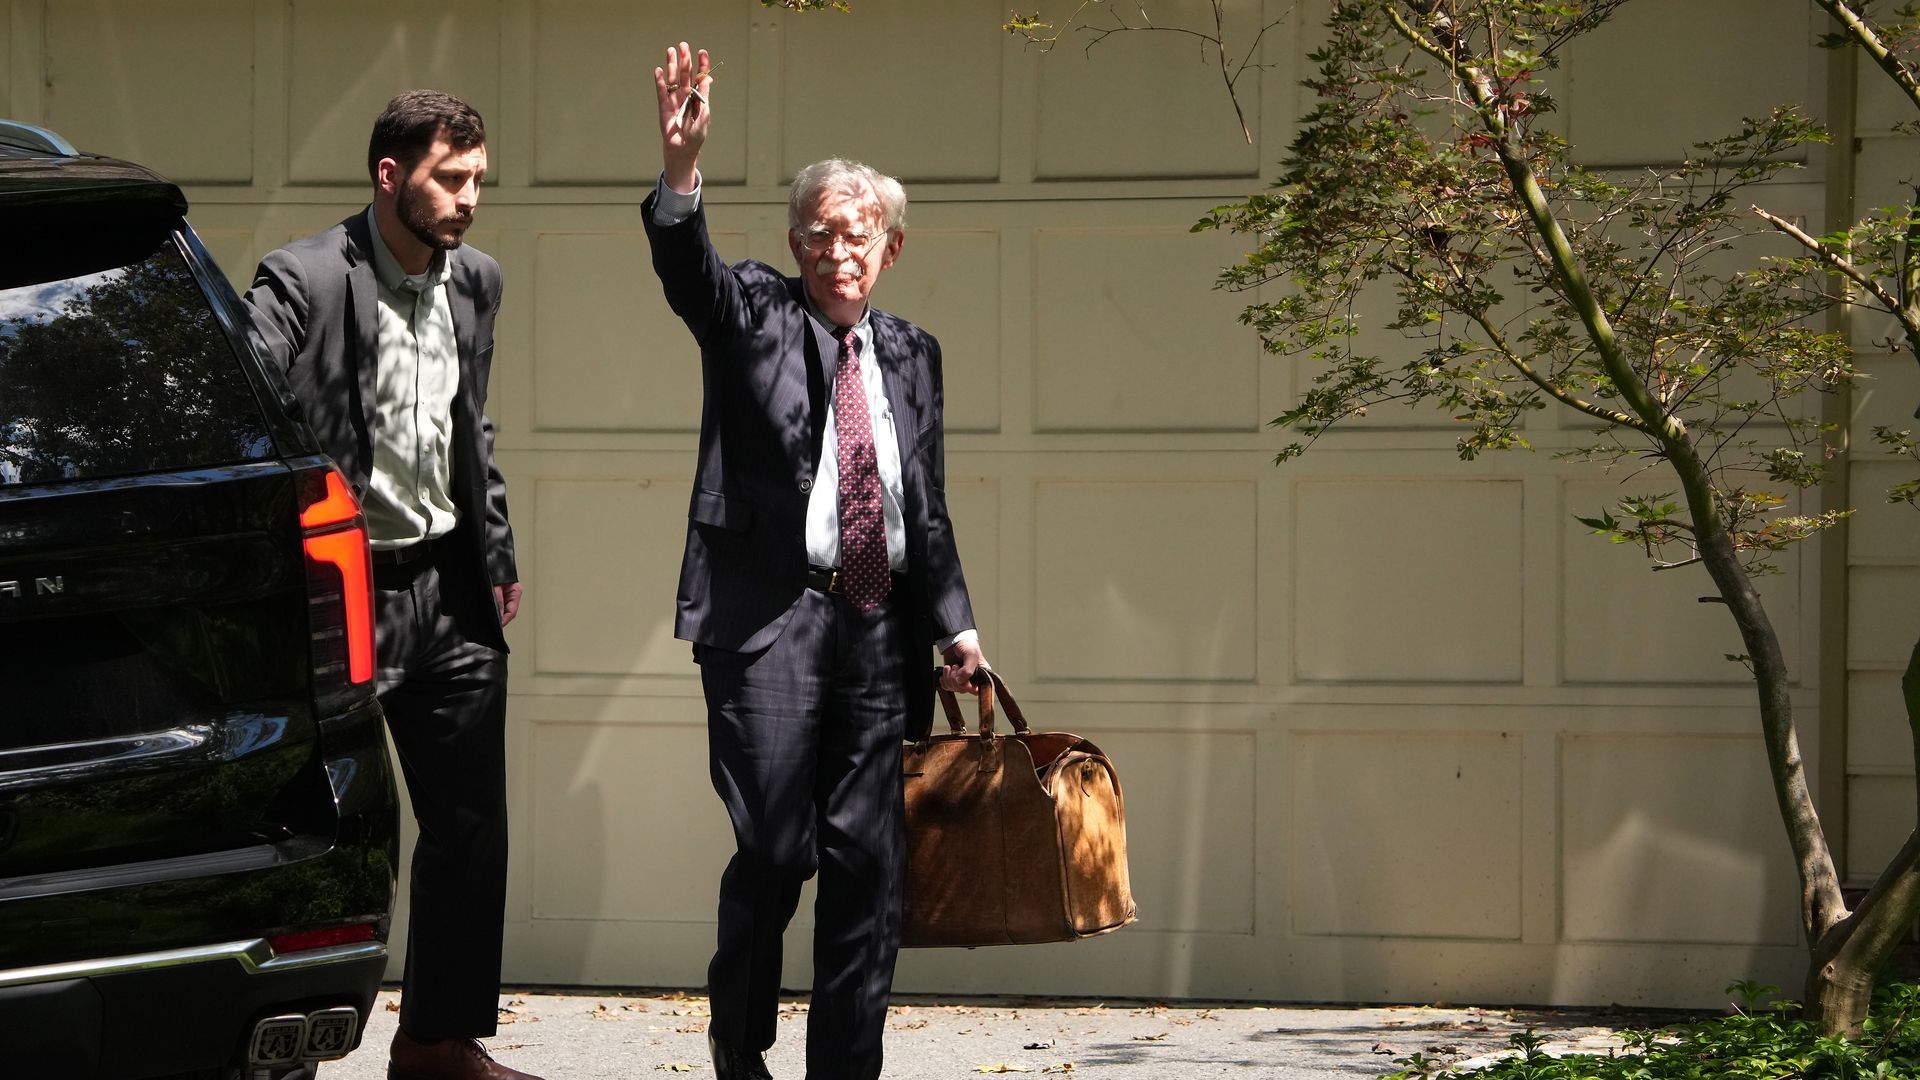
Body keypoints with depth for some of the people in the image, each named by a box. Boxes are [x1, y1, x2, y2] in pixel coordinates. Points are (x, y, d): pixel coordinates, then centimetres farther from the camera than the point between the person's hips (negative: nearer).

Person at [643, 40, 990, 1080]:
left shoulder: (910, 352, 17)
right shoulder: (753, 314, 4)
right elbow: (687, 270, -18)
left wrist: (954, 624, 14)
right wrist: (681, 168, -36)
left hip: (877, 628, 5)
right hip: (772, 615, -5)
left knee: (868, 859, 3)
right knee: (774, 847, -8)